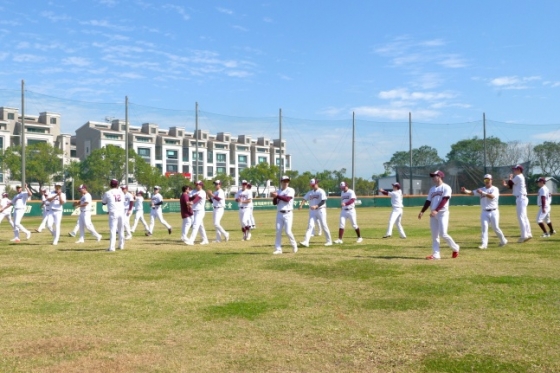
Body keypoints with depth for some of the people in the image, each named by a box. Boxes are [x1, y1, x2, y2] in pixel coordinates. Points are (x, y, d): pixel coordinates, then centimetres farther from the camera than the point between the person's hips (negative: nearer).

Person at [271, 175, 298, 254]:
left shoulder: (291, 190, -3)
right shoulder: (278, 191, 12)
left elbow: (287, 199, -19)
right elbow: (275, 203, 8)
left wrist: (277, 196, -23)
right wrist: (274, 197, -11)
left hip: (288, 214, -5)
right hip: (279, 214, 5)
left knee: (288, 231, -10)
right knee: (278, 232, 1)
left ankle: (294, 245, 14)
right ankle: (278, 249, 6)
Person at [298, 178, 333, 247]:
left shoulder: (321, 192, -7)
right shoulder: (309, 192, 11)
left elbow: (323, 201, -16)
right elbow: (305, 199, 1)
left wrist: (316, 206, -30)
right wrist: (301, 205, -19)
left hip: (320, 210, -4)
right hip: (312, 211, 4)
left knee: (324, 226, 1)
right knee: (310, 225, -7)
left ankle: (329, 241, 15)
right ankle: (306, 241, -16)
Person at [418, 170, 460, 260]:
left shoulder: (446, 187, -5)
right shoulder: (432, 189, 16)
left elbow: (444, 200, -16)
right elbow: (428, 201, 16)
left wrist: (436, 210, -28)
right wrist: (422, 211, 3)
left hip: (442, 213, -7)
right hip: (433, 214, 7)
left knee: (443, 234, -13)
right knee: (434, 235, 3)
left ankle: (455, 248, 9)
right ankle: (436, 255, 5)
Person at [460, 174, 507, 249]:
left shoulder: (495, 189, -3)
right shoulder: (481, 189, 9)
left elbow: (492, 196, -23)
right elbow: (472, 192, -4)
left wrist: (483, 193, -34)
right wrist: (465, 191, -24)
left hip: (493, 212, -3)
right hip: (484, 212, 3)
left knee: (495, 228, 1)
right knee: (484, 227, -6)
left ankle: (503, 241, 23)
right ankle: (484, 244, -7)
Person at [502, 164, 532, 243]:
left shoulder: (518, 177, -11)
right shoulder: (521, 177, 20)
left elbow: (510, 183, -9)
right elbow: (512, 186, 21)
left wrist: (510, 177, 9)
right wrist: (506, 185, 5)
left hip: (521, 198, -11)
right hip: (522, 198, 11)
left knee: (521, 217, -12)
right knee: (524, 217, 13)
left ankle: (524, 236, -14)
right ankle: (528, 234, 17)